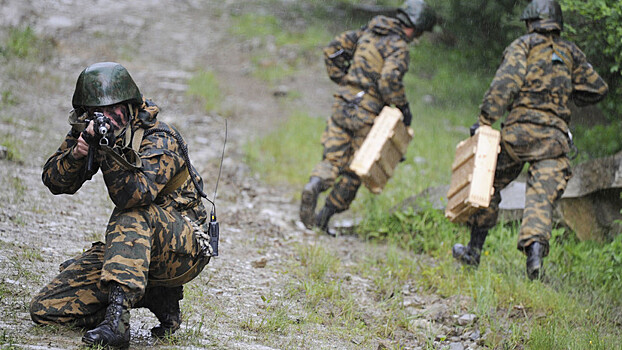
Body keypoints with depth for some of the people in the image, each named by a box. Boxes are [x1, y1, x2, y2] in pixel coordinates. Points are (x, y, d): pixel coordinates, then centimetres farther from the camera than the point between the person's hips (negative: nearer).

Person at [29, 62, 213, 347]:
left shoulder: (159, 141, -20)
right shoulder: (88, 130, 1)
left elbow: (136, 195, -35)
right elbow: (55, 182, -4)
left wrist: (108, 150, -44)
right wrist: (76, 154, -24)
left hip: (184, 247, -7)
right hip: (134, 247, 7)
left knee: (133, 216, -39)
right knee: (45, 310, -3)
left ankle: (117, 320, -45)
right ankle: (158, 299, 5)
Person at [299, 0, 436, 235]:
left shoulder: (367, 32, 12)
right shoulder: (398, 46, -9)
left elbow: (333, 50, 14)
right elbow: (389, 79, -24)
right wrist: (402, 106, -11)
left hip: (342, 106, 5)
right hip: (365, 114, -5)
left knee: (332, 160, 7)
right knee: (354, 170, 9)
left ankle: (314, 187, -23)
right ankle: (325, 217, 10)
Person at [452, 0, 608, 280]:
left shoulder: (524, 45, 5)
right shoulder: (571, 53, 18)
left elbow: (506, 82, -11)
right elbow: (598, 89, 25)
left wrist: (484, 119, -14)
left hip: (519, 130, -2)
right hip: (555, 136, 2)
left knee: (490, 185, 14)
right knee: (541, 197, -7)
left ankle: (474, 251, 20)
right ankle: (536, 245, -34)